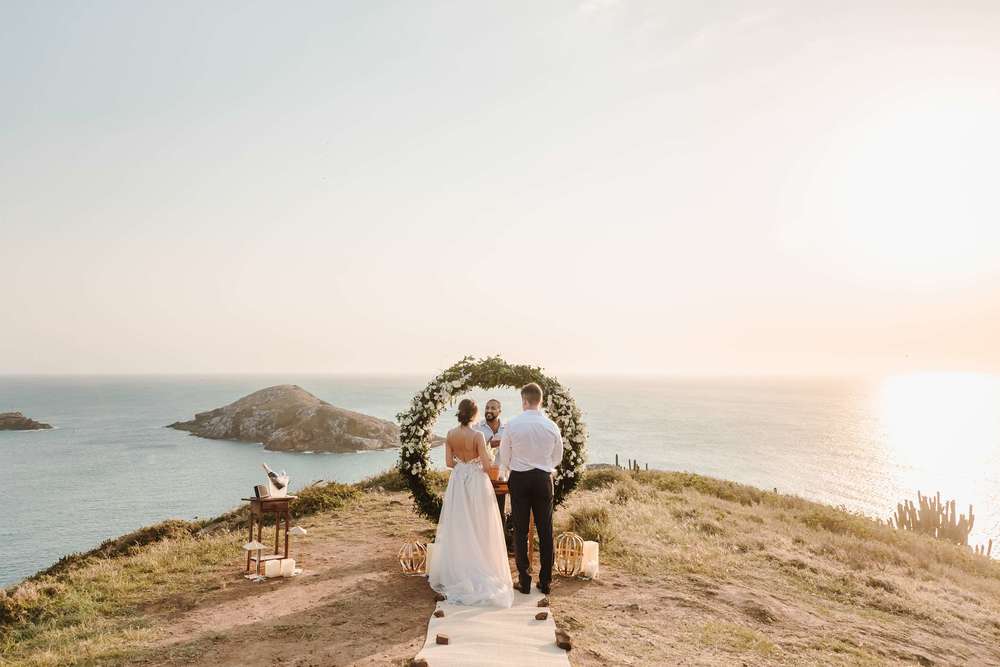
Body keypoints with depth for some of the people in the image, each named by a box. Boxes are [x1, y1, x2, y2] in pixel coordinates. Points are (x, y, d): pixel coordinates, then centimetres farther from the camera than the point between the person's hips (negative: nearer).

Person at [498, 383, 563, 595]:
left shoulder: (512, 425, -9)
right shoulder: (551, 426, -4)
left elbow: (504, 458, 0)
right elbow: (557, 458, 8)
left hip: (519, 479, -1)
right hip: (543, 479, 1)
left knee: (521, 531, 7)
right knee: (545, 531, 9)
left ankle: (524, 580, 11)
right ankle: (545, 581, 14)